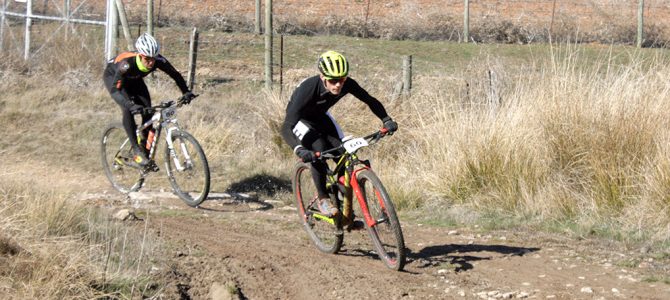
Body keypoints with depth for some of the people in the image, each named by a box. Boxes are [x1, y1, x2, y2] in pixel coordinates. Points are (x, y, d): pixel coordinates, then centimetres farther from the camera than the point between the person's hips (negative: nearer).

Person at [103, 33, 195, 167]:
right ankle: (136, 151, -21)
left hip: (134, 80, 5)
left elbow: (175, 75, -18)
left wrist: (186, 93, -34)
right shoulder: (127, 63, -44)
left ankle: (145, 148, 5)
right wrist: (131, 105, -64)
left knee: (148, 111, -11)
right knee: (127, 109, -27)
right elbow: (115, 89, -49)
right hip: (112, 76, -5)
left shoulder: (158, 60, -32)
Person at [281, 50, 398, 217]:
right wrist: (299, 150, -60)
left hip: (320, 116, 5)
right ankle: (323, 199, -16)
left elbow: (371, 101, -10)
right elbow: (286, 128, -44)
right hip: (300, 119, -5)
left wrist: (387, 120, -26)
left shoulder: (347, 84, -28)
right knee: (318, 149, -32)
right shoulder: (308, 89, -41)